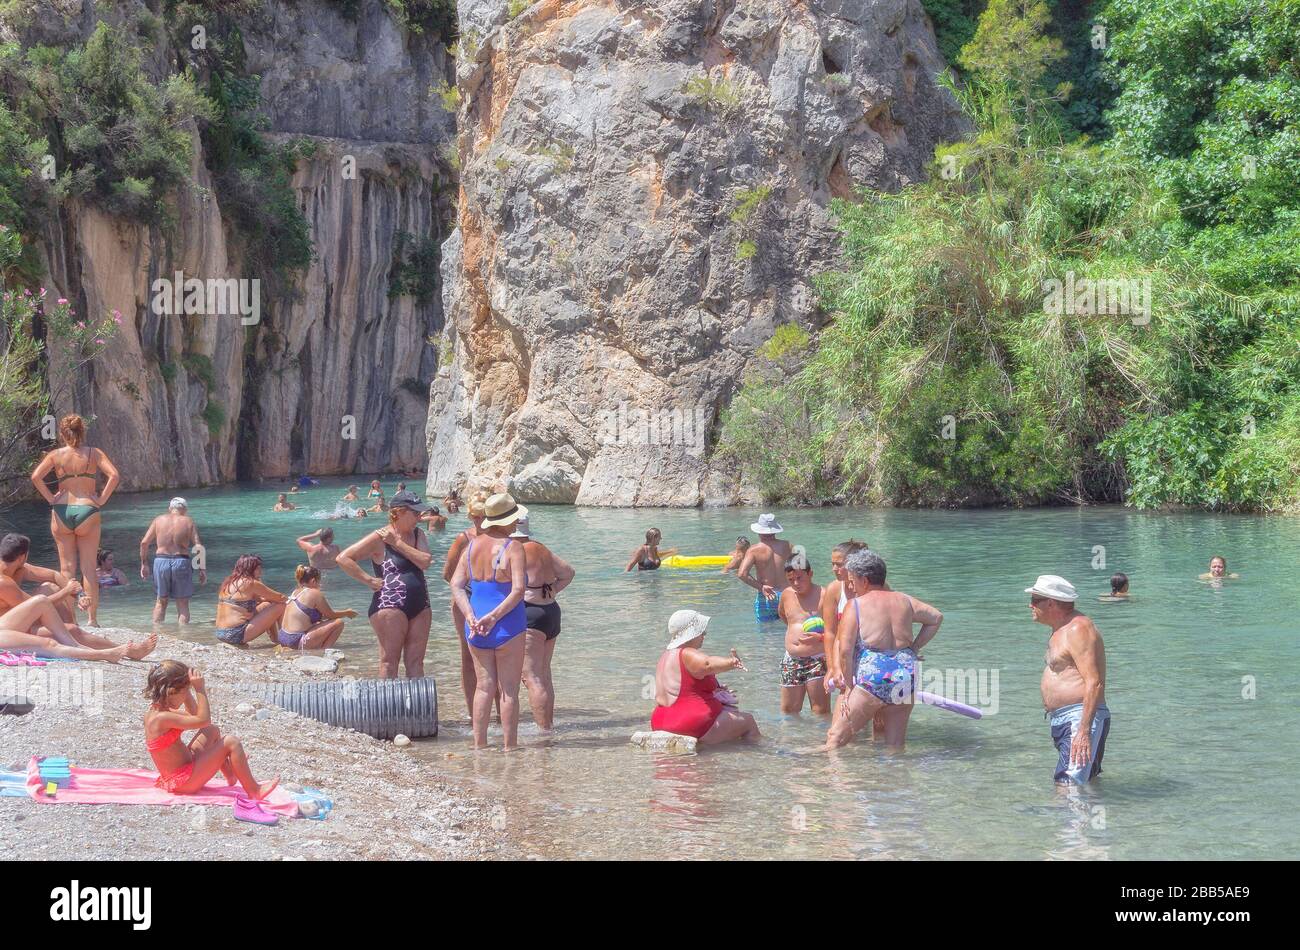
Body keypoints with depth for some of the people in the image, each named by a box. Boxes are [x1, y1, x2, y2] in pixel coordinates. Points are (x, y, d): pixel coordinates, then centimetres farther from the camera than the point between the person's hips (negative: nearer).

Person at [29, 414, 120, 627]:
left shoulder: (56, 455, 2)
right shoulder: (94, 454, 0)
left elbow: (36, 477, -10)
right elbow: (114, 476, -12)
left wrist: (50, 498, 0)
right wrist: (101, 500, -4)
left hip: (62, 512, 1)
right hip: (87, 511, -1)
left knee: (67, 568, 8)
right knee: (89, 569, 4)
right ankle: (92, 619, 2)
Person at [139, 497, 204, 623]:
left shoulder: (158, 520, 8)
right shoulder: (188, 522, 3)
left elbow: (144, 543, 2)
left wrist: (144, 564, 12)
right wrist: (202, 569, 2)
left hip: (161, 561, 2)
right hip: (181, 561, -2)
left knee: (161, 601, 17)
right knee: (182, 603, 6)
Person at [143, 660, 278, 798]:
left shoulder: (153, 712, 5)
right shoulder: (162, 718, -26)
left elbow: (193, 715, 17)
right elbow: (203, 720, -25)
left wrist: (187, 690, 7)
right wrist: (200, 689, -21)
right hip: (185, 780, -11)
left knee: (212, 731, 22)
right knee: (231, 742, -11)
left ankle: (230, 774, 35)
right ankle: (254, 791, -2)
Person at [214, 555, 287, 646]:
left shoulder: (229, 583, 15)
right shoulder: (250, 583, -9)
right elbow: (280, 598, 0)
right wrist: (288, 600, 19)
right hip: (238, 635, -9)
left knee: (268, 605, 24)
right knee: (281, 606, -1)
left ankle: (275, 640, 32)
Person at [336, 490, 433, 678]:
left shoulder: (418, 534, 11)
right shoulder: (380, 538, -7)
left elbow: (425, 562, -7)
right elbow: (343, 559, -10)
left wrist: (397, 543, -10)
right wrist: (368, 580, -11)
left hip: (420, 606, 6)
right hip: (390, 605, -6)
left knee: (415, 661, 7)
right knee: (389, 662, -2)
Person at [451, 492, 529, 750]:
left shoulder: (472, 545, 5)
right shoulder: (512, 547, -11)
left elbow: (456, 584, 0)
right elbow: (518, 589, -21)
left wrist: (471, 617, -8)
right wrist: (493, 617, -17)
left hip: (476, 626, 5)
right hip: (507, 626, -5)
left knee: (484, 687, 13)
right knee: (509, 690, 3)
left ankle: (479, 744, 15)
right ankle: (510, 746, 7)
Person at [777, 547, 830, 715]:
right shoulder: (787, 594, 7)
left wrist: (820, 638, -29)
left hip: (817, 660, -6)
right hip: (792, 661, 6)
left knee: (821, 713, -6)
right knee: (788, 711, 13)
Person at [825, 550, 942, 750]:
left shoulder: (855, 605, -2)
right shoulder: (904, 600, 14)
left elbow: (845, 650, -9)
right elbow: (936, 617, 26)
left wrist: (849, 685, -2)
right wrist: (913, 648, 22)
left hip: (872, 676, -6)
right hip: (906, 675, 6)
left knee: (836, 736, 2)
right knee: (896, 744, 13)